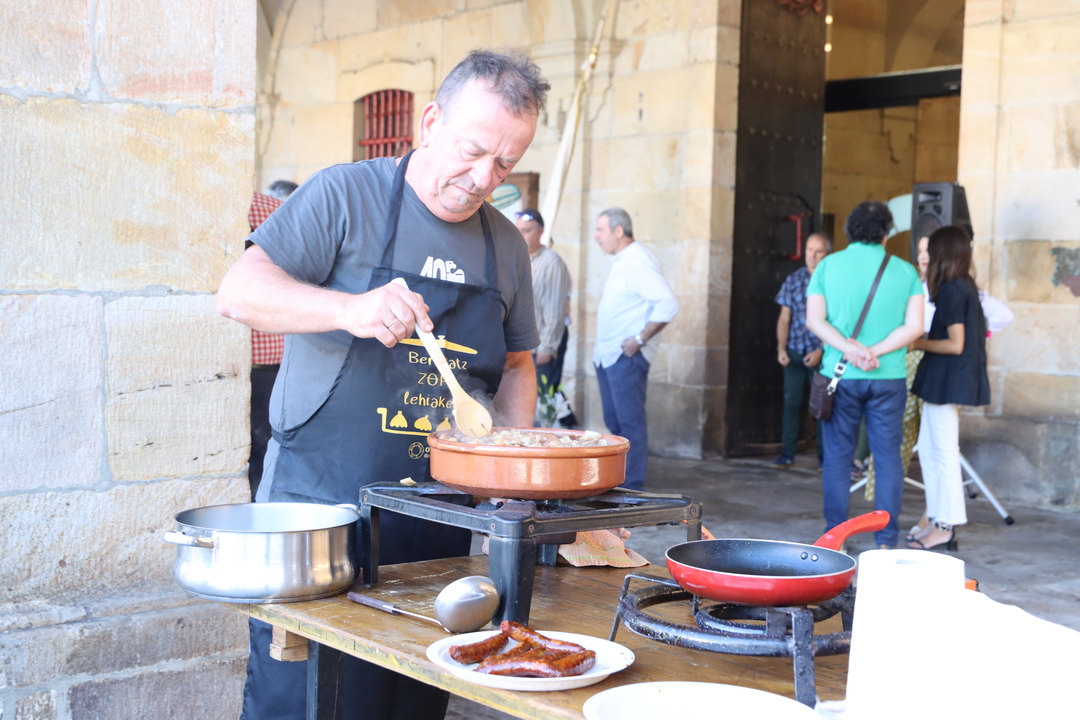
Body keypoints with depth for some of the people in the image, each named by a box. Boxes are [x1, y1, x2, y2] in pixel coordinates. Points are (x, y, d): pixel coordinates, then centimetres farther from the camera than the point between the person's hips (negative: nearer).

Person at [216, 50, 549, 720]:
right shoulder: (345, 195, -5)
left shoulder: (506, 245, 11)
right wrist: (351, 308, -29)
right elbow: (240, 291, -13)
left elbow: (516, 364, 20)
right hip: (319, 510, -4)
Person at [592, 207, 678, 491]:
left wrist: (640, 340, -20)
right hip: (607, 356, 10)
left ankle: (632, 488, -2)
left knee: (630, 422, -6)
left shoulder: (639, 261, -14)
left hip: (626, 358, -10)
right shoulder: (621, 262, 16)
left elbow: (668, 304, -22)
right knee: (614, 422, 13)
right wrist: (601, 345, 15)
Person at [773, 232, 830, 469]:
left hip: (822, 353, -3)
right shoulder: (794, 280, 6)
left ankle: (824, 456, 10)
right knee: (791, 401, 2)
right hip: (794, 352, 3)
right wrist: (781, 349, -1)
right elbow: (784, 318, 8)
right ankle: (787, 453, 7)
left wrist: (821, 351, -11)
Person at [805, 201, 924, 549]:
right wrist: (874, 352, -9)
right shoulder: (905, 271, 2)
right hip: (888, 377, 0)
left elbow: (815, 319, -6)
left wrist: (849, 348, -14)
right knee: (888, 459, 7)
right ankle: (886, 541, 8)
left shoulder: (827, 266, 2)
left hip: (840, 376, 0)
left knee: (837, 458, 7)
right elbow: (914, 327, -5)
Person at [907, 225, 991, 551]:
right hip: (949, 381, 10)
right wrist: (925, 339, 13)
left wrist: (917, 342, -8)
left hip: (947, 382, -10)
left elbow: (955, 344, -18)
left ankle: (945, 527, 4)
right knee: (928, 450, 14)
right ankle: (938, 520, 20)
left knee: (943, 453, -3)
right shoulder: (966, 287, 12)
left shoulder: (951, 291, -17)